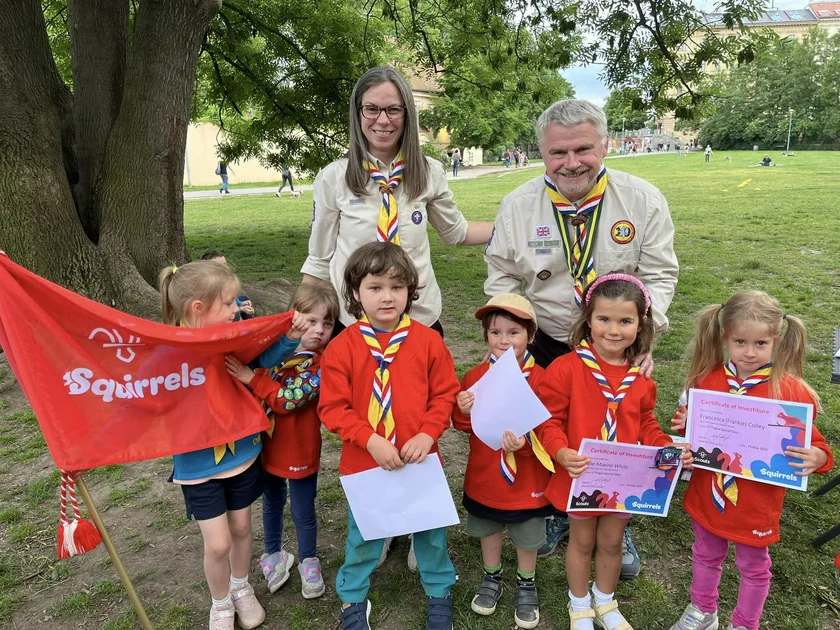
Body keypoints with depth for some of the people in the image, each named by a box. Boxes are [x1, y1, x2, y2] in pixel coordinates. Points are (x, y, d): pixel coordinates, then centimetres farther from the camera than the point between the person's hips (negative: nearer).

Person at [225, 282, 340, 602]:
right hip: (268, 445, 4)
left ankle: (308, 561, 40)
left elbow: (289, 400, -27)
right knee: (272, 504, 24)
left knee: (303, 513, 13)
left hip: (301, 452, -4)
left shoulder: (322, 365, -19)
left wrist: (251, 378, -27)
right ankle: (274, 554, 48)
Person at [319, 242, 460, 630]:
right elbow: (332, 408, -10)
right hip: (363, 463, -1)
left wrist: (427, 434, -15)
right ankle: (352, 598, 43)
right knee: (362, 536, 18)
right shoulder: (342, 347, -11)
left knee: (430, 530, 20)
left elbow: (445, 394, -1)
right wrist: (370, 440, -20)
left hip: (419, 460, 1)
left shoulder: (428, 341, -7)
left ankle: (440, 591, 46)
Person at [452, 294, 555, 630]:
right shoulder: (476, 376, -7)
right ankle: (492, 577, 48)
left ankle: (526, 584, 44)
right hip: (485, 475, 3)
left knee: (527, 537, 18)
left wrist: (525, 442, -36)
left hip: (526, 478, -3)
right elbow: (465, 426, 1)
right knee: (488, 530, 24)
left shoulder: (539, 378, -19)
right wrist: (463, 411, -20)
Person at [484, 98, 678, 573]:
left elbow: (659, 275, -8)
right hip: (546, 346, 1)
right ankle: (557, 513, 44)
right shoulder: (518, 205, -11)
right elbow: (502, 278, -3)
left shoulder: (644, 199, -13)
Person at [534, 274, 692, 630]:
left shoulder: (641, 375, -4)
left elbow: (646, 424, 7)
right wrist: (561, 452, -32)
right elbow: (549, 420, -16)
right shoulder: (566, 368, -20)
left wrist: (668, 448, -10)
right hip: (582, 476, -3)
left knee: (612, 542, 23)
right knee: (582, 542, 18)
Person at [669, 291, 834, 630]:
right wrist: (685, 423, -14)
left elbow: (812, 443, -11)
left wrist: (817, 458, -32)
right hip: (707, 495, 3)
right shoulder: (706, 379, -10)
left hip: (757, 502, -3)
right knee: (706, 556, 25)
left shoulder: (791, 391, -19)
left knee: (753, 567, 21)